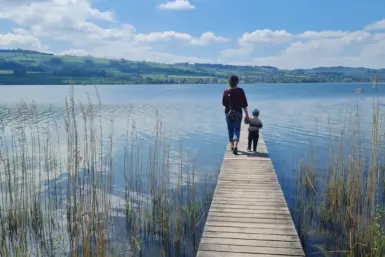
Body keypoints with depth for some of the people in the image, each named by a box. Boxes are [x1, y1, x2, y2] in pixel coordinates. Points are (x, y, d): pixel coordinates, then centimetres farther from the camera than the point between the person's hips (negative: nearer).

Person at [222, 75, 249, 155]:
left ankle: (232, 146, 25)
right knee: (237, 130, 0)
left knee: (230, 130, 15)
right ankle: (235, 146, -17)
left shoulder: (226, 92, -8)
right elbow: (244, 104, -9)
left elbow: (223, 103, 1)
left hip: (228, 113, 2)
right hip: (238, 113, -1)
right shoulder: (240, 91, -11)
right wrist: (246, 114, -2)